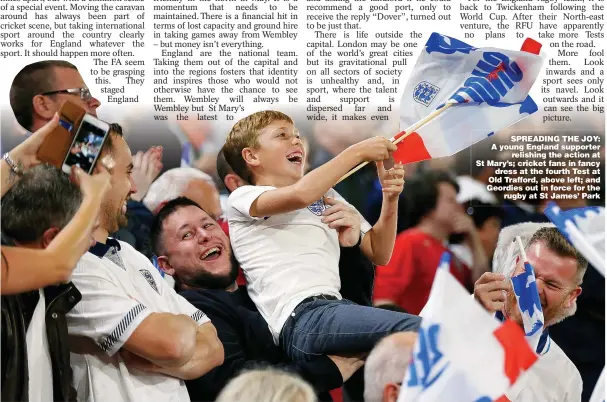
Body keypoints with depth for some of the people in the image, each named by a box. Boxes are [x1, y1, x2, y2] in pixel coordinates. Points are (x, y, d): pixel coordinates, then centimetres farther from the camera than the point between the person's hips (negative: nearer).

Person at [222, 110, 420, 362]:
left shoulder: (327, 198, 31)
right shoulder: (243, 198, 10)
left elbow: (379, 254, 27)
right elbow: (300, 194, -12)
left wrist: (390, 199, 11)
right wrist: (358, 152, -2)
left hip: (335, 307, 8)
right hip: (301, 319, -8)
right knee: (418, 330, -29)